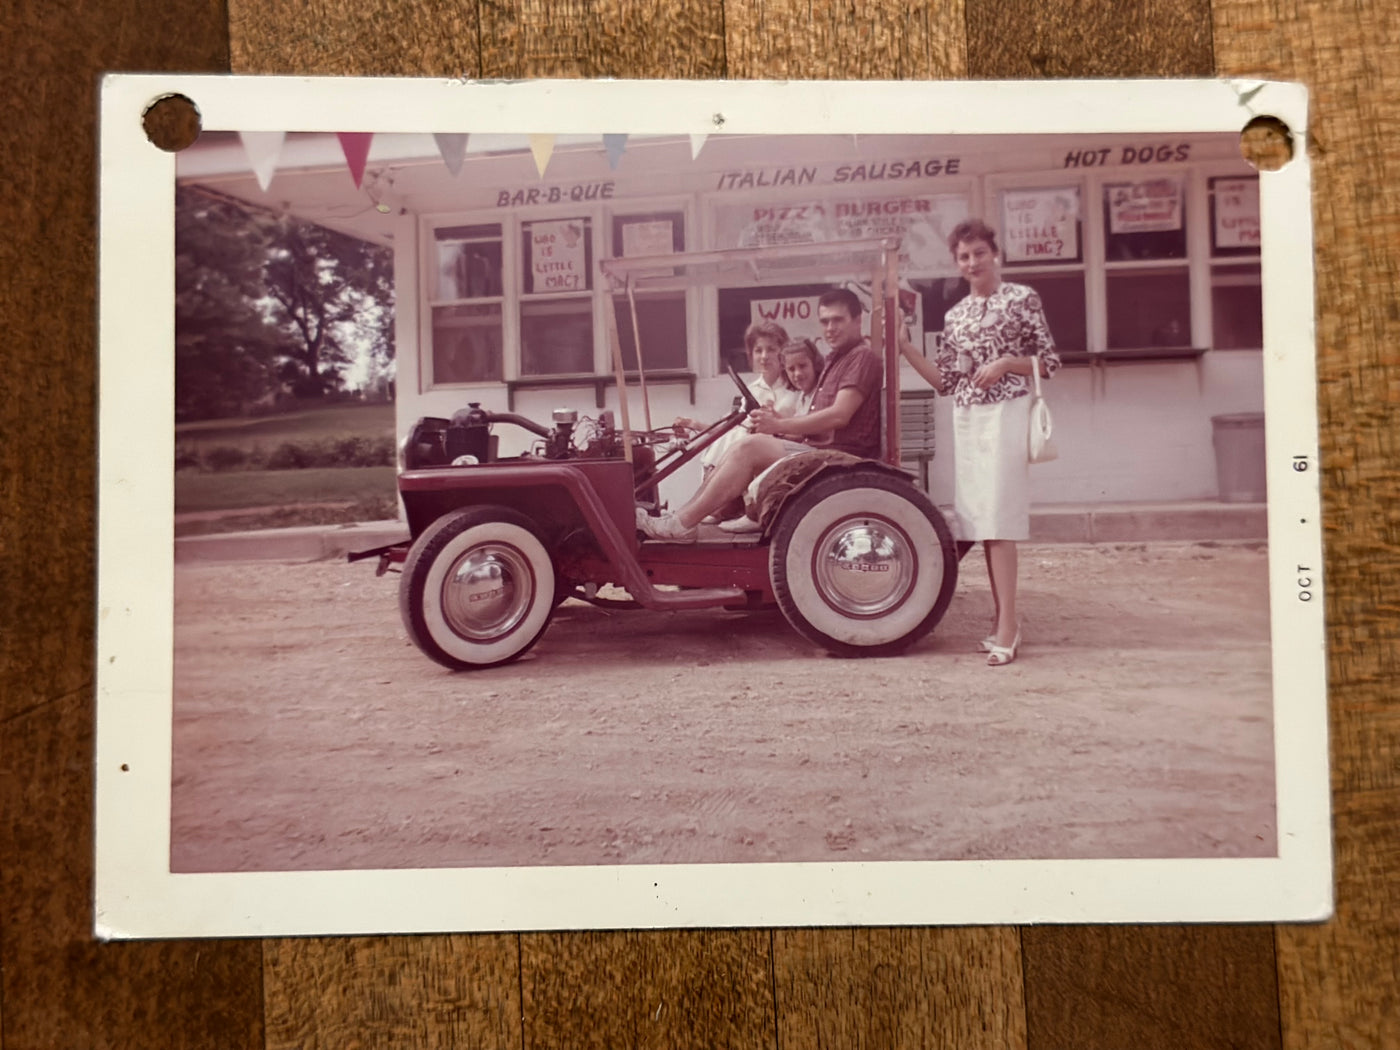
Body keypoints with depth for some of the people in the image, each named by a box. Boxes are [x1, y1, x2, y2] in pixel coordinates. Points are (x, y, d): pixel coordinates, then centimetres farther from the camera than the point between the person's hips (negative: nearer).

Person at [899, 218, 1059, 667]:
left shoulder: (1021, 298, 1)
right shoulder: (955, 315, 14)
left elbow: (1049, 362, 1)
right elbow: (945, 381, 10)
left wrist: (1005, 363, -13)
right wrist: (903, 346, 3)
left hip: (1006, 414, -5)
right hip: (966, 420, 6)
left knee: (997, 520, -12)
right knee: (979, 520, 5)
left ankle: (1007, 624, -10)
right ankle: (1001, 618, 14)